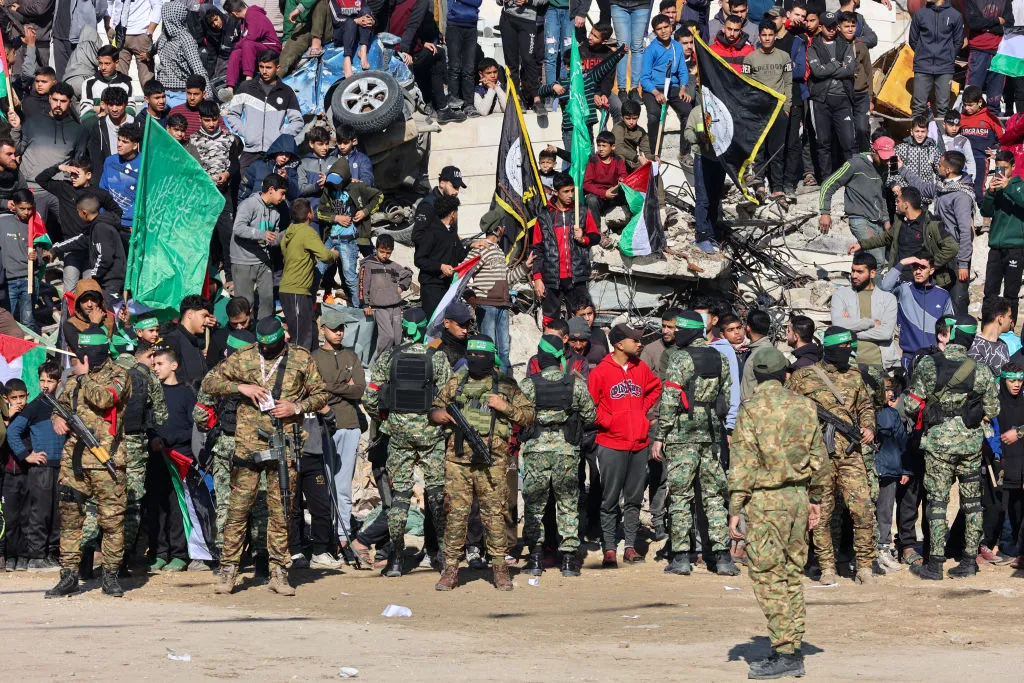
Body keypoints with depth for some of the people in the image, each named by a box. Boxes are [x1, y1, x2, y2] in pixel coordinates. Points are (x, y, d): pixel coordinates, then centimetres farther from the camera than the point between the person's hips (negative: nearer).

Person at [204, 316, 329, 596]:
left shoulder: (301, 359, 6)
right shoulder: (243, 358, 4)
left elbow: (321, 394, 11)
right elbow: (209, 383, 6)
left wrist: (296, 407, -8)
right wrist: (240, 387, -10)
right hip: (248, 444, -1)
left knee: (281, 511, 4)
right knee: (238, 508, -3)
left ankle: (279, 573, 11)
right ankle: (228, 571, 4)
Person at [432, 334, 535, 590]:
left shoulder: (506, 385, 8)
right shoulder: (455, 382, 13)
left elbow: (529, 415, 8)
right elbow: (435, 409, 22)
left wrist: (505, 407, -8)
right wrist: (437, 415, -1)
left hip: (492, 461, -1)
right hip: (457, 459, 1)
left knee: (495, 514, 1)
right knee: (456, 513, 1)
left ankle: (500, 569, 9)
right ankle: (451, 569, 7)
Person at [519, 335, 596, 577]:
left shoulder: (528, 385, -7)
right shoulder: (576, 384, -3)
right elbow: (590, 415, 4)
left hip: (536, 451, -1)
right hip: (567, 451, 1)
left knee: (534, 504, 10)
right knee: (568, 504, 11)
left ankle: (535, 558, 7)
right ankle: (569, 559, 8)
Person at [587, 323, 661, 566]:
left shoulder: (641, 368, 9)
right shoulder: (600, 372, -6)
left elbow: (655, 387, 27)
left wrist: (644, 409, 14)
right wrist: (608, 421, -10)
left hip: (639, 443, 5)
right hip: (612, 444, -5)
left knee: (634, 498, 8)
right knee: (610, 500, -2)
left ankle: (630, 546, 15)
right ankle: (609, 549, 2)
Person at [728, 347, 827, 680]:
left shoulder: (751, 409, -8)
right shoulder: (804, 406, 7)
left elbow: (742, 463, -11)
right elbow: (819, 456, 11)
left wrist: (735, 509, -9)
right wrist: (816, 498, 21)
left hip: (766, 501, -6)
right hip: (799, 496, 6)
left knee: (768, 577, -3)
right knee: (792, 575, 13)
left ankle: (785, 654, -8)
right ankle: (793, 649, 16)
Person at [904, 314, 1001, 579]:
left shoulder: (927, 366, -10)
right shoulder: (980, 371, -5)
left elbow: (911, 407, -8)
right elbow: (993, 410, 3)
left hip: (939, 441, -2)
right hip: (971, 442, 2)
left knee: (937, 499, 3)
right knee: (971, 499, 12)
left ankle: (935, 563, 2)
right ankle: (969, 560, 14)